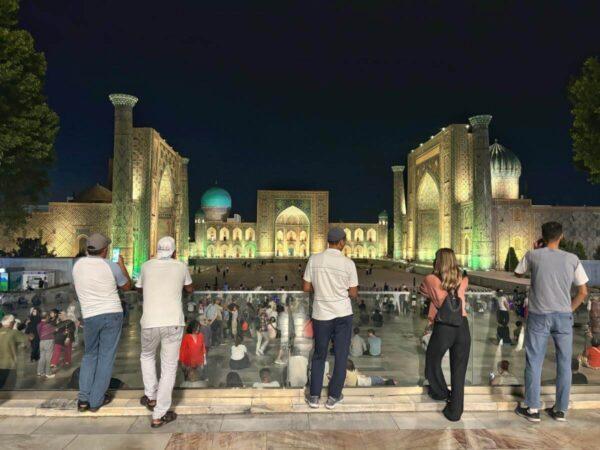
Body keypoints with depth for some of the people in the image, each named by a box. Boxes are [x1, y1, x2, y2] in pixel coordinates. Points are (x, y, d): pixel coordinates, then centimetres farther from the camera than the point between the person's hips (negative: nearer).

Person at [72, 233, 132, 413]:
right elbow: (127, 286, 7)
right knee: (106, 357, 7)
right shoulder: (111, 266, -10)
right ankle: (96, 401, 12)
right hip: (112, 315, -3)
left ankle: (83, 399, 12)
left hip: (90, 317, 3)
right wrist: (122, 265, 18)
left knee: (90, 355, 20)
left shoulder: (78, 265, 1)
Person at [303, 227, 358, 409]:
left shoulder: (314, 259, -5)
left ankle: (314, 396, 23)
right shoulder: (348, 263, -10)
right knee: (341, 356, 14)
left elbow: (306, 288, 0)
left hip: (321, 314, 2)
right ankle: (333, 397, 23)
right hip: (343, 314, -1)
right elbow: (354, 294, -5)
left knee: (319, 355, 17)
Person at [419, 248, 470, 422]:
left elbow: (423, 290, 15)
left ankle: (440, 392, 39)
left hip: (443, 327, -3)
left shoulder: (431, 279, 0)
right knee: (459, 372, 11)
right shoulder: (463, 280, 8)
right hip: (463, 326, 4)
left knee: (433, 360, 23)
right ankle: (455, 411, 17)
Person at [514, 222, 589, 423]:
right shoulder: (572, 259, -2)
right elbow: (583, 292, 1)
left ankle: (532, 408, 14)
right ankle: (561, 410, 22)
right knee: (564, 363, 13)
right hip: (563, 316, 2)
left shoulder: (533, 255, -6)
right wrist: (569, 310, 12)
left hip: (539, 316, -2)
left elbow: (518, 274, 13)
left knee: (534, 362, 7)